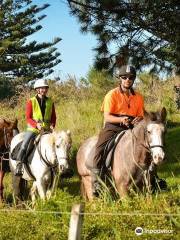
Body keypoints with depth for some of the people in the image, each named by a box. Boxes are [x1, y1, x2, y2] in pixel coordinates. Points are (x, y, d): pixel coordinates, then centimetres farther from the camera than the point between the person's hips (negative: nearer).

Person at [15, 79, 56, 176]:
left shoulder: (50, 102, 7)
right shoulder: (31, 102, -1)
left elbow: (53, 117, 12)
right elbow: (28, 118, -5)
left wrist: (52, 125, -9)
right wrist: (36, 124, -22)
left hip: (47, 129, 3)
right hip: (33, 129, -3)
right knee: (24, 145, -21)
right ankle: (19, 165, -11)